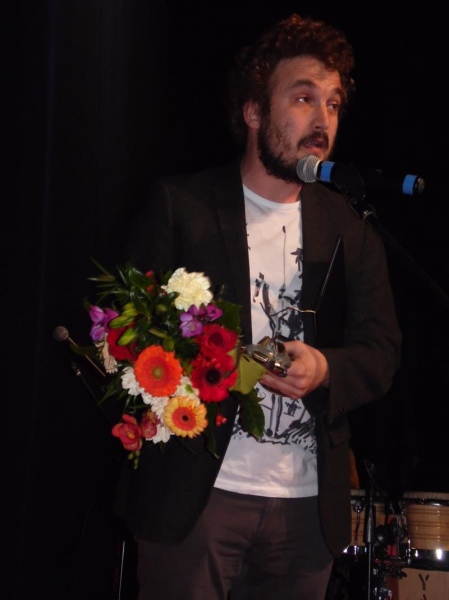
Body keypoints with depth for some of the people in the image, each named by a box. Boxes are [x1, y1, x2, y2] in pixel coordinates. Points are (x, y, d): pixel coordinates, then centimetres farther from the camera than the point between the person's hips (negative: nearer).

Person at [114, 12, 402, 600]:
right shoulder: (178, 204, 3)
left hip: (309, 504, 3)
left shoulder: (353, 227, 12)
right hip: (195, 491, -3)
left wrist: (325, 369, -15)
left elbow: (382, 351, 8)